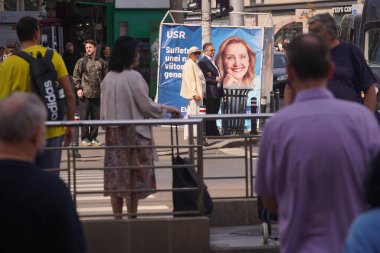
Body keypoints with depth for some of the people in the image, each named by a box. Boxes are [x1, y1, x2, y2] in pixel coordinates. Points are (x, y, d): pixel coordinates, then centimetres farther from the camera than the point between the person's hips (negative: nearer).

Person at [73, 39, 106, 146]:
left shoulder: (101, 62, 8)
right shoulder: (81, 61, 0)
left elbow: (104, 76, 15)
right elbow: (76, 76, 1)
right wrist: (79, 88, -8)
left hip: (97, 93, 3)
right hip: (85, 93, -3)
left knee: (96, 116, 6)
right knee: (84, 117, 0)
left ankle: (94, 137, 15)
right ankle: (85, 138, 7)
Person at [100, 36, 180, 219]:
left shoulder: (108, 78, 5)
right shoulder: (133, 77, -15)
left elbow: (104, 110, 11)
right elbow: (147, 106, -10)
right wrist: (166, 109, 4)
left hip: (113, 134, 6)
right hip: (133, 134, -6)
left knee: (116, 177, 8)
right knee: (133, 179, -1)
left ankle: (117, 218, 10)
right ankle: (132, 217, 0)